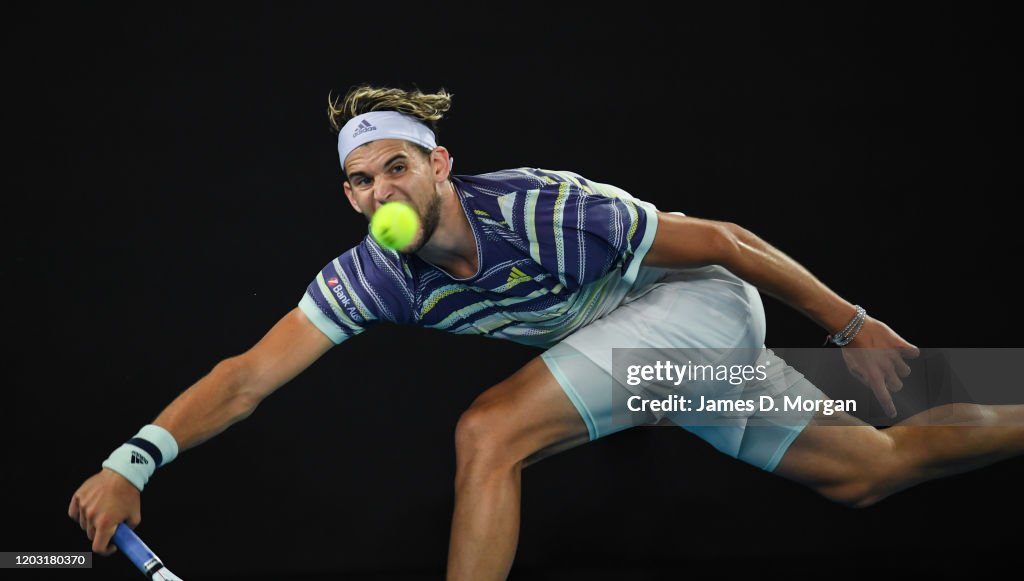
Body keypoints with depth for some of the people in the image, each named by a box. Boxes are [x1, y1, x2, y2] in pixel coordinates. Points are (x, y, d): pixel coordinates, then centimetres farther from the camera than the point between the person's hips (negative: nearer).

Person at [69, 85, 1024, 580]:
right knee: (866, 472, 13)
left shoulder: (543, 211, -29)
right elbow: (248, 377, -17)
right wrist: (133, 461, -33)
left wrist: (851, 326, -12)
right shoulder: (371, 277, -12)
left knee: (486, 434, -23)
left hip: (701, 302, -6)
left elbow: (722, 242, -20)